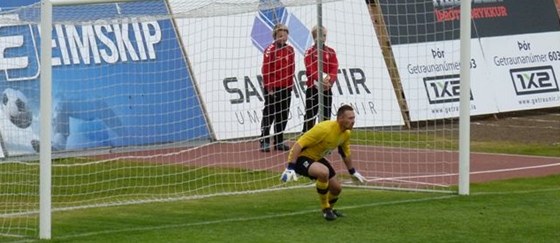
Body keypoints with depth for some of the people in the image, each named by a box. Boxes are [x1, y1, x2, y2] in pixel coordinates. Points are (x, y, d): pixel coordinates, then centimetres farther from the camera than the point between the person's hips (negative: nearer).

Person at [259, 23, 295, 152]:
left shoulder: (290, 50, 9)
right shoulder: (270, 50, -9)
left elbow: (291, 69, 14)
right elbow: (266, 70, -12)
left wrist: (290, 84, 7)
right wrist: (269, 88, -13)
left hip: (286, 88, 6)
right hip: (272, 89, -6)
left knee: (282, 116, 9)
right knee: (269, 116, -3)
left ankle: (279, 142, 17)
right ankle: (264, 142, 0)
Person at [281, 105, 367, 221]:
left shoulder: (346, 134, -4)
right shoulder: (324, 129, -31)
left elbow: (345, 154, 17)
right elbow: (299, 144, -31)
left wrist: (353, 172, 25)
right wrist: (290, 168, -36)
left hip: (317, 158, 9)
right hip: (301, 157, -9)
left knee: (336, 188, 9)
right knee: (323, 172, -36)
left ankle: (329, 209, 44)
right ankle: (325, 209, -15)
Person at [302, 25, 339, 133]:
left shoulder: (331, 52, 10)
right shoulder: (309, 52, -2)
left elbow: (334, 69, -1)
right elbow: (311, 70, -15)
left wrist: (330, 81, -20)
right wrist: (321, 80, -29)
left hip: (327, 88, 4)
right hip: (313, 88, -4)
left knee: (326, 115, 8)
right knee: (310, 115, -3)